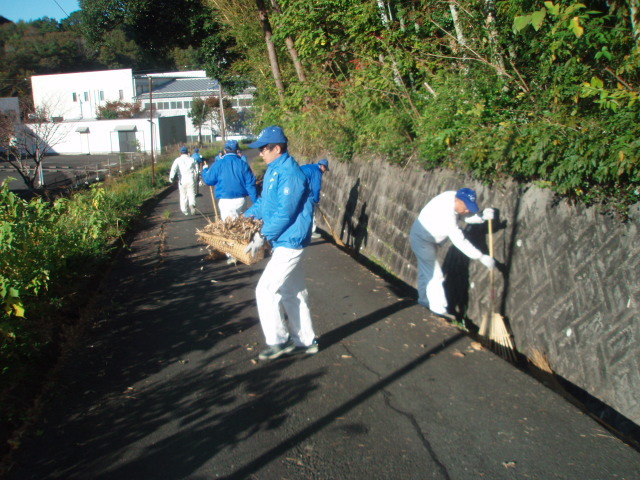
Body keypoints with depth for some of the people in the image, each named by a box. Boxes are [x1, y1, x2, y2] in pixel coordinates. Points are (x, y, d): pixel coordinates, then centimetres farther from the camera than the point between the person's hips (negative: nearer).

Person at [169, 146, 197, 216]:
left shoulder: (178, 160, 6)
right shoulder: (191, 159, 11)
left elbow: (174, 168, -11)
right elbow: (196, 170, 16)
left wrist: (171, 177, -21)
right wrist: (195, 177, 31)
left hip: (182, 180, 0)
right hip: (191, 180, 0)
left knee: (183, 195, 12)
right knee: (191, 194, -1)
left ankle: (185, 210, 17)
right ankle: (192, 204, -30)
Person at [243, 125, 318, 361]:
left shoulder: (289, 173, -20)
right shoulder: (274, 170, 11)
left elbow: (284, 213, -23)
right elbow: (264, 202, 22)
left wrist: (262, 236, -19)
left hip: (289, 242, -10)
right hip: (286, 242, 10)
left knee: (266, 290, -6)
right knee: (292, 292, 15)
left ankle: (278, 341, 7)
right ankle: (305, 341, 26)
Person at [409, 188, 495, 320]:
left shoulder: (453, 196, -12)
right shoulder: (447, 215, -36)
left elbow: (467, 217, 0)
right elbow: (460, 242, -34)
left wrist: (482, 217, -20)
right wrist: (482, 257, -32)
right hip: (422, 239, -10)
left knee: (426, 270, 21)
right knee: (434, 274, -7)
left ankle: (424, 299, 35)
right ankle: (438, 308, 2)